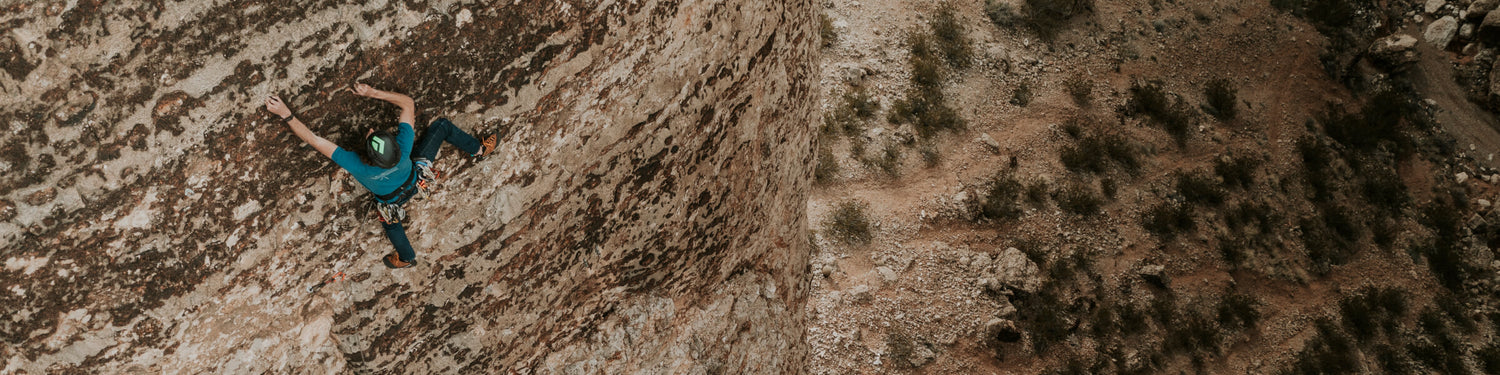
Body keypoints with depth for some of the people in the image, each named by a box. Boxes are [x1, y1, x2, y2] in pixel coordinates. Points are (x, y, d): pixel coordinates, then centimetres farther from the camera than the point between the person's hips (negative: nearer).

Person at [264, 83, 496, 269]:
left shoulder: (357, 166, -46)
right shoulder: (403, 148, -43)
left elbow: (312, 139, -42)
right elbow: (407, 102, -30)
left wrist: (285, 114, -37)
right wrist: (373, 93, -31)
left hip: (393, 200, 0)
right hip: (416, 175, 1)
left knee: (391, 224, 36)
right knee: (442, 125, 16)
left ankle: (406, 258, 63)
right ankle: (479, 149, 39)